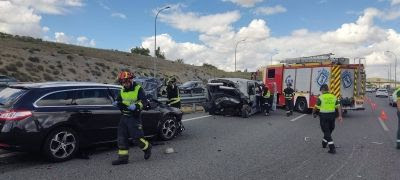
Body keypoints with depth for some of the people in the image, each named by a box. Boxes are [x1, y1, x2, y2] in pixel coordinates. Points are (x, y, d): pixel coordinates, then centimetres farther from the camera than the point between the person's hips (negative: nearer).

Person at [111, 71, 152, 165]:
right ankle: (123, 157, 12)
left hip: (134, 117, -7)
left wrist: (136, 106, -32)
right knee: (121, 137, 5)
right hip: (124, 117, 7)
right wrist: (117, 103, -2)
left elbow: (143, 101, -15)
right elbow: (119, 100, 21)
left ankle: (147, 147, 23)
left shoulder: (138, 89, -8)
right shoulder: (122, 91, 13)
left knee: (137, 137, -5)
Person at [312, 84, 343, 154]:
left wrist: (313, 113, 13)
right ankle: (324, 143, 40)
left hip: (324, 116, -5)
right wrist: (340, 116, 5)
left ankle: (332, 148, -5)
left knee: (327, 132, 1)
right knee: (329, 130, 22)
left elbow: (316, 107, -6)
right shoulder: (333, 97, 5)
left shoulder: (321, 97, -9)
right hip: (332, 115, 5)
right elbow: (338, 107, 2)